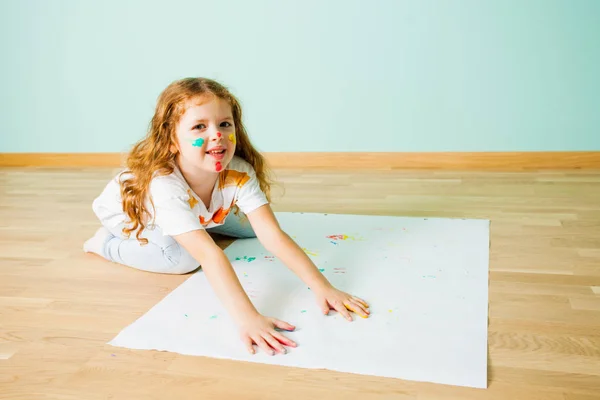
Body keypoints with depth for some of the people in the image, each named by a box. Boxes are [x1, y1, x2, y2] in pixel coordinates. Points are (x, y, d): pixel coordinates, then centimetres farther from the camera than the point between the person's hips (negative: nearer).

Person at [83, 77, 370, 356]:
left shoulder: (240, 173, -34)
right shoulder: (163, 185, -47)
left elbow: (273, 236, -39)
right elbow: (207, 254, -56)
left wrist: (322, 286, -49)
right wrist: (246, 317, -66)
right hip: (124, 209, -4)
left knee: (248, 226, -4)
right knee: (183, 258, -28)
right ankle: (105, 243, -4)